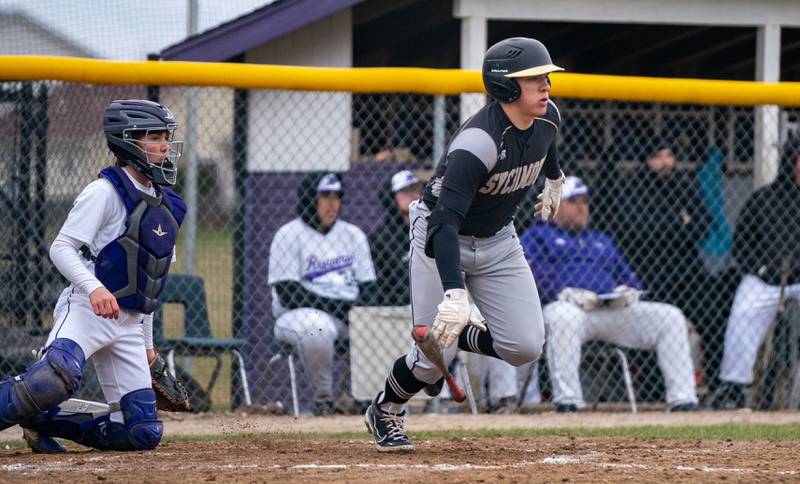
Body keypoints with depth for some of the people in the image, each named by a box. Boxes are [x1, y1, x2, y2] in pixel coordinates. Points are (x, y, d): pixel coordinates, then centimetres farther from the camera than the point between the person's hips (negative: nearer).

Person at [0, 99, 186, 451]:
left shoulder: (166, 203, 17)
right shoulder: (105, 192, -6)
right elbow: (62, 248, -13)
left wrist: (146, 342, 24)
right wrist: (93, 288, -30)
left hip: (129, 324, 8)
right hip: (86, 311, -8)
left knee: (144, 432, -1)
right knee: (59, 373, -39)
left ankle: (42, 421, 12)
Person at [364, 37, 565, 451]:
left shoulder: (547, 117, -13)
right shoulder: (478, 142, -35)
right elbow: (444, 223, -42)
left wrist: (553, 179, 34)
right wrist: (454, 294, -53)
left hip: (498, 241, 6)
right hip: (441, 240, -6)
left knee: (525, 348, -7)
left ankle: (460, 338, 23)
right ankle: (385, 410, 22)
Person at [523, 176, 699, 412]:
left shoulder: (602, 240, 35)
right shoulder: (537, 235, 17)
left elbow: (629, 277, 26)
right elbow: (532, 273, -2)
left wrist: (628, 290, 0)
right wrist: (565, 293, -18)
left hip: (615, 310, 5)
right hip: (565, 306, -5)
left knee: (671, 316, -13)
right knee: (565, 317, -43)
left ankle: (683, 401, -20)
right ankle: (567, 402, -43)